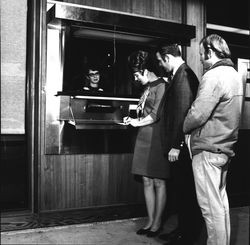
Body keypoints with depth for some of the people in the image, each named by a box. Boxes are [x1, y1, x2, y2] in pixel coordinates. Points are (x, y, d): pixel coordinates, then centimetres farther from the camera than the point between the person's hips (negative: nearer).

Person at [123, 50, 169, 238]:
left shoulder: (161, 86, -8)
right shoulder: (148, 88, 16)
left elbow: (156, 115, -12)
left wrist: (138, 122, -2)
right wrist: (133, 120, 5)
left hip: (156, 138, -8)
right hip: (145, 137, 8)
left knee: (158, 182, 2)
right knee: (147, 181, 9)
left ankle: (157, 223, 12)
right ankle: (150, 221, 19)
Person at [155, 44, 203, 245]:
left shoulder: (183, 76, -15)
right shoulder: (184, 74, 15)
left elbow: (181, 112, -20)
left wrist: (175, 145, -19)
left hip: (182, 145, -10)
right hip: (181, 144, 10)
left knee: (186, 191, 2)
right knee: (182, 190, 16)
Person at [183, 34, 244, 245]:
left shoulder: (213, 76, -16)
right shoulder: (235, 75, 13)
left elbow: (198, 113, -22)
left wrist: (184, 129, -3)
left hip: (208, 148, -10)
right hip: (226, 146, 10)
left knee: (211, 206, 0)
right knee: (221, 201, 18)